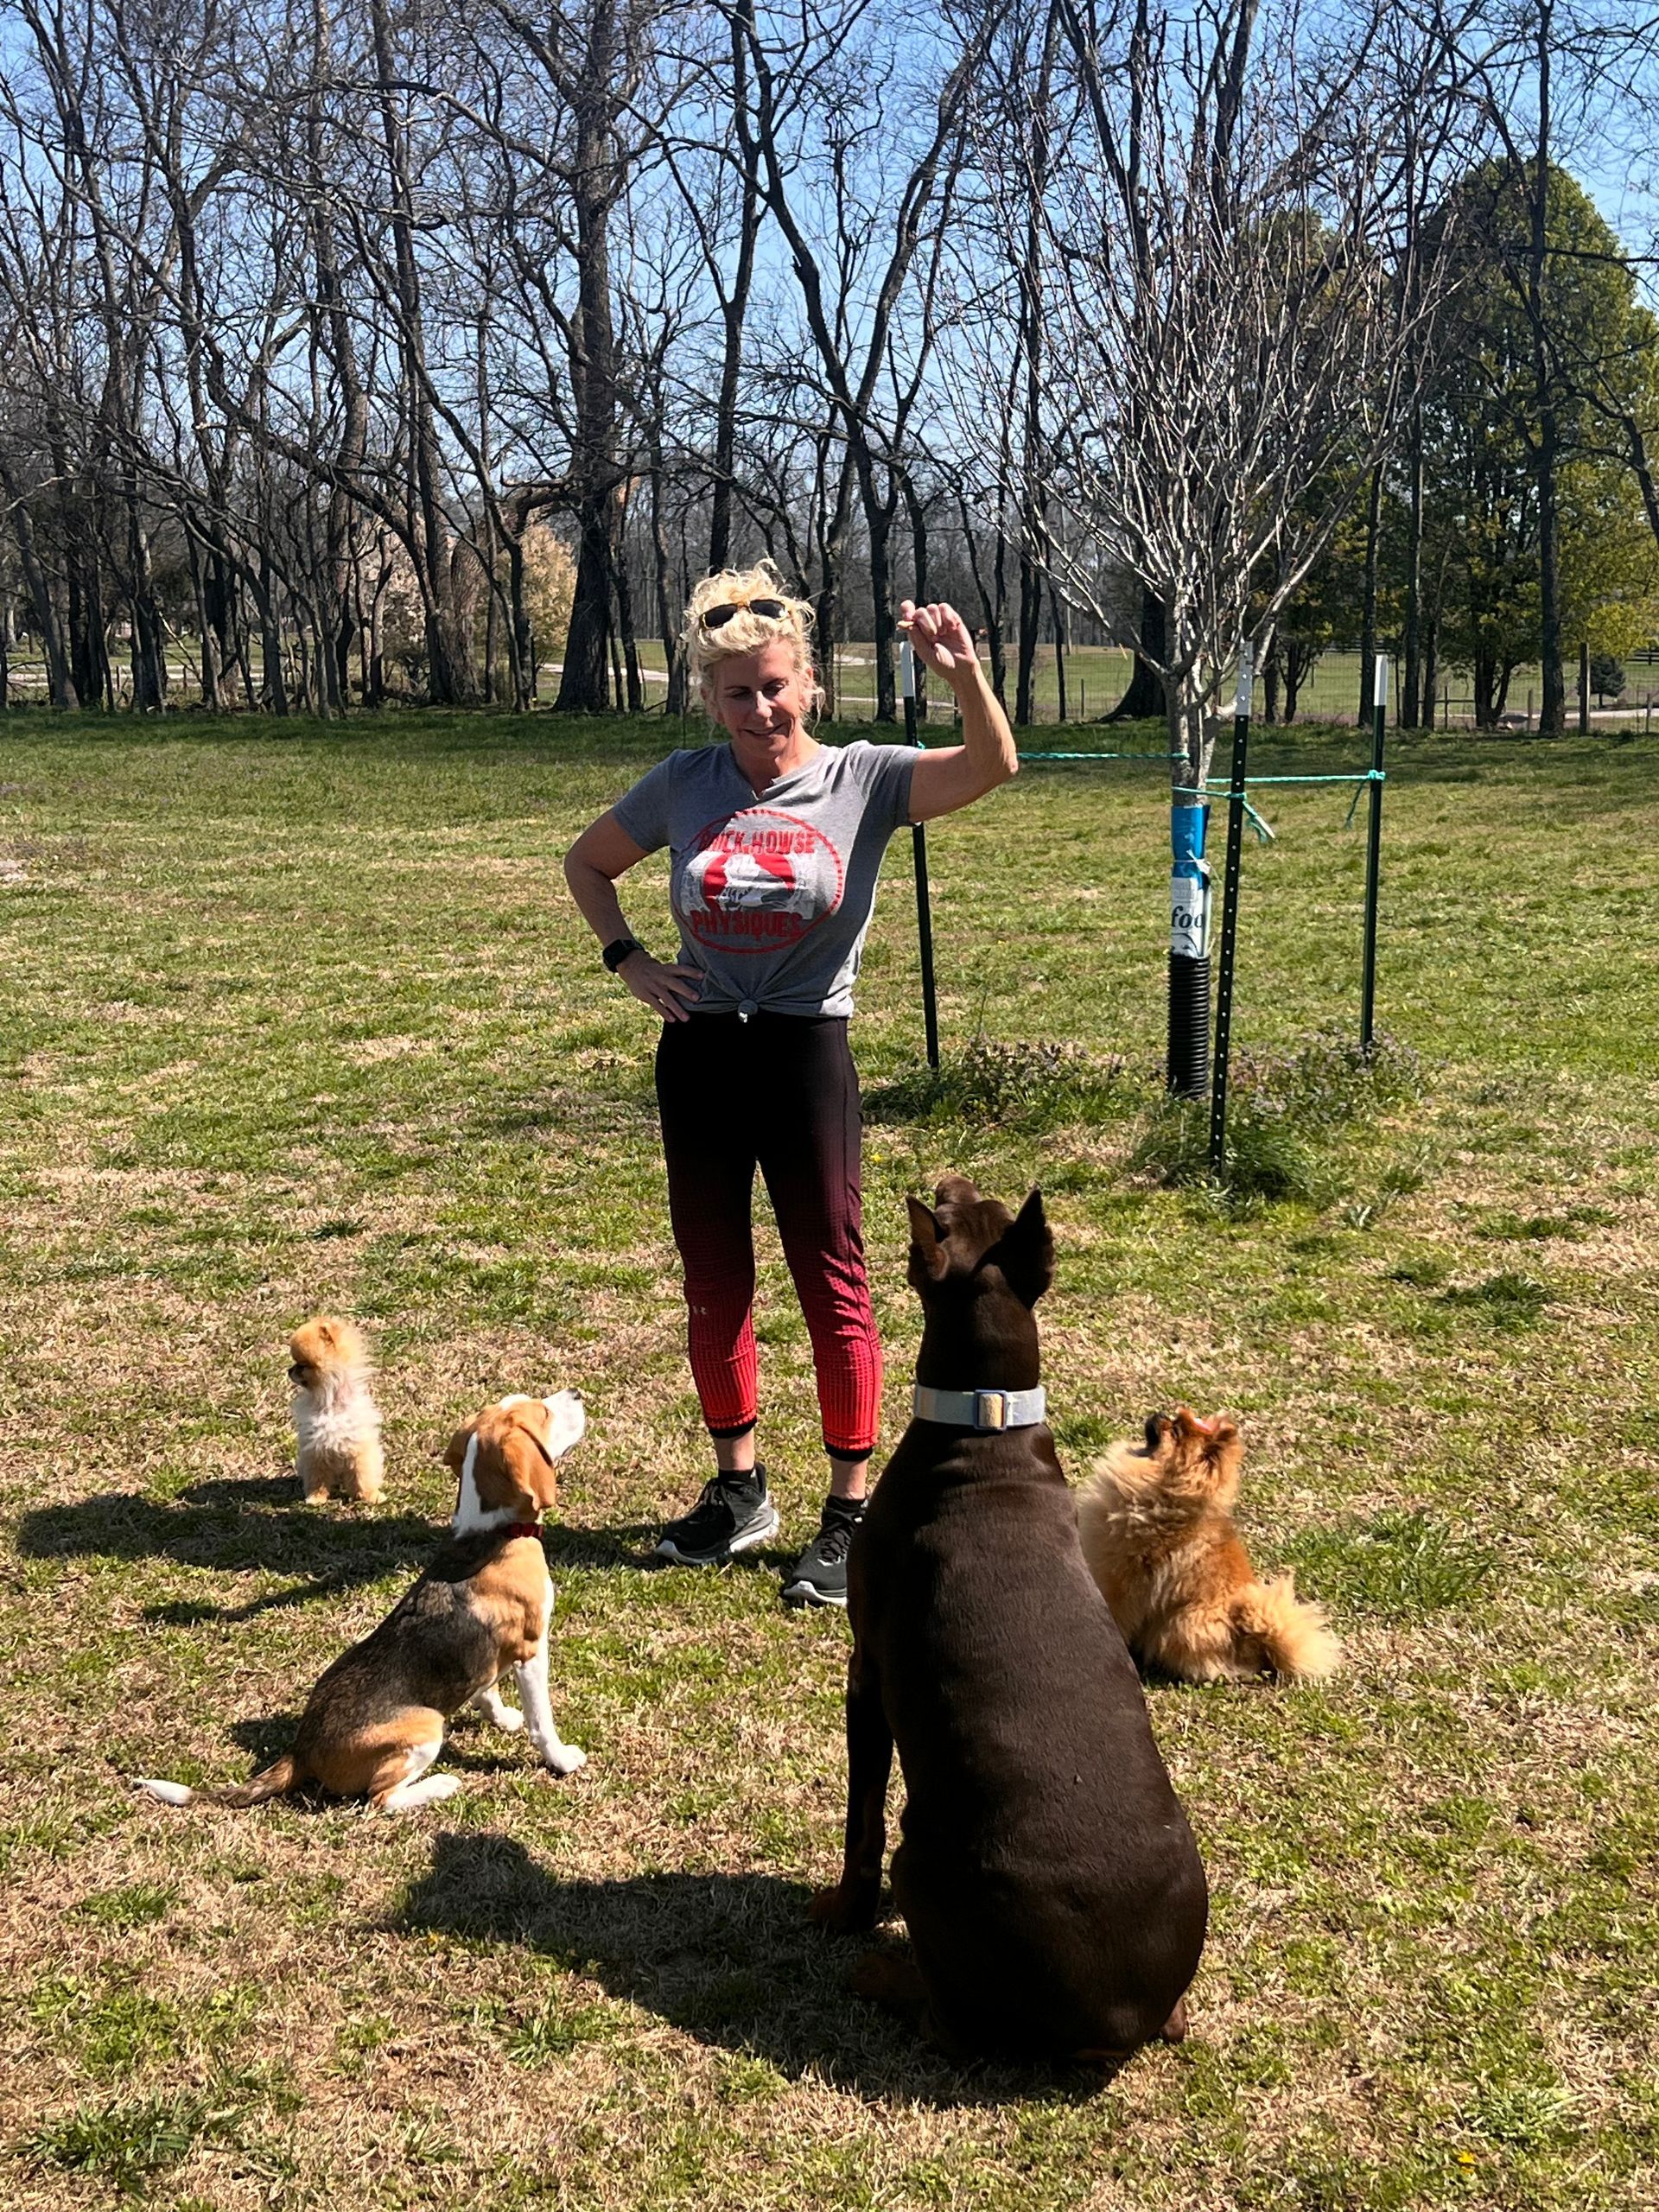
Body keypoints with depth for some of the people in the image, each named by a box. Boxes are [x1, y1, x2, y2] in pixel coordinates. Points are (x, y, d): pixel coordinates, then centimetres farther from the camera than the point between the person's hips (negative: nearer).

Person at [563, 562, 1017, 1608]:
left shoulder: (864, 779, -6)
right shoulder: (684, 784, 3)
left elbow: (993, 767, -22)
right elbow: (588, 862, 18)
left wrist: (964, 672, -39)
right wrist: (627, 958, 4)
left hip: (808, 1053, -3)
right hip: (699, 1053, 4)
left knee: (834, 1288, 2)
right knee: (713, 1286, 13)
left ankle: (850, 1514, 15)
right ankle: (738, 1491, 31)